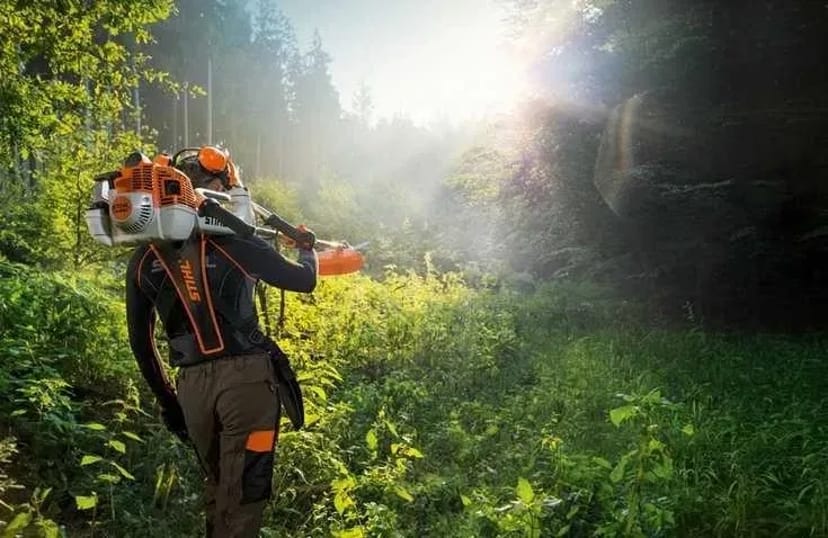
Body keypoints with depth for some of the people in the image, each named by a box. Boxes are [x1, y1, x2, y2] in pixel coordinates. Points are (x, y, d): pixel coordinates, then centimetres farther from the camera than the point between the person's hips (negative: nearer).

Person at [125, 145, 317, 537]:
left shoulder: (143, 261, 6)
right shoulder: (233, 241, -9)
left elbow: (140, 341, 12)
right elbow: (304, 281, -2)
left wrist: (166, 399, 21)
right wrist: (306, 250, 20)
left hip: (191, 385, 5)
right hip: (245, 376, -5)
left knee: (217, 487, 24)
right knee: (244, 492, 5)